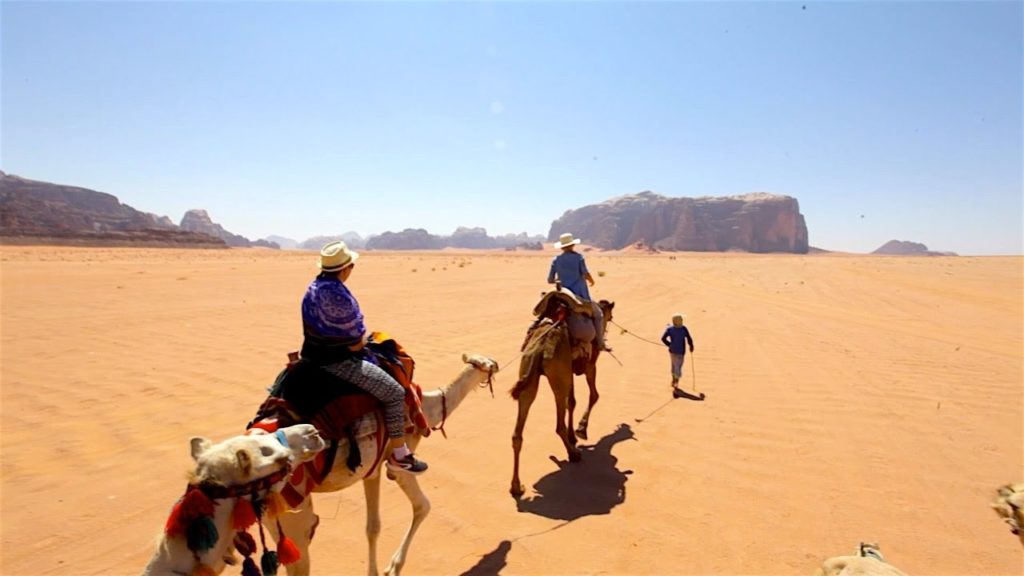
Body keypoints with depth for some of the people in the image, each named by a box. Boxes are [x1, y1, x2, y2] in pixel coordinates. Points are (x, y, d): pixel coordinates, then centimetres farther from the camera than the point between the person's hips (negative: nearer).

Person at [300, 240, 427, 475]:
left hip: (314, 356, 11)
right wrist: (366, 334, 4)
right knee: (395, 392, -6)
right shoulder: (339, 295, -25)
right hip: (336, 362, -11)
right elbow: (356, 343, -18)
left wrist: (357, 333, 12)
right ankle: (399, 455, 4)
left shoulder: (313, 287, 4)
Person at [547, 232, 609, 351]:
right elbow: (586, 275, -15)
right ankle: (600, 343, 6)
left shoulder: (556, 260, 3)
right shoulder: (578, 257, -6)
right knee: (598, 314, 14)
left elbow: (550, 280, 5)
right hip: (580, 295, -3)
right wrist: (592, 281, 6)